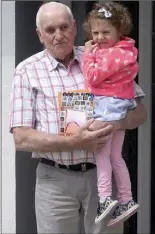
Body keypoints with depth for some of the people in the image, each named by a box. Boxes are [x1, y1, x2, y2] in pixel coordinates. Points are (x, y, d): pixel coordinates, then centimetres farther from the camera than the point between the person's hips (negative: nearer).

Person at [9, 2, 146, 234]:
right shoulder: (27, 71, -2)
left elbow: (140, 112, 4)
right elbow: (22, 138, -9)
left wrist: (115, 123, -18)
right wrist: (74, 142, -21)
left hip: (101, 173, 2)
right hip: (55, 179, -1)